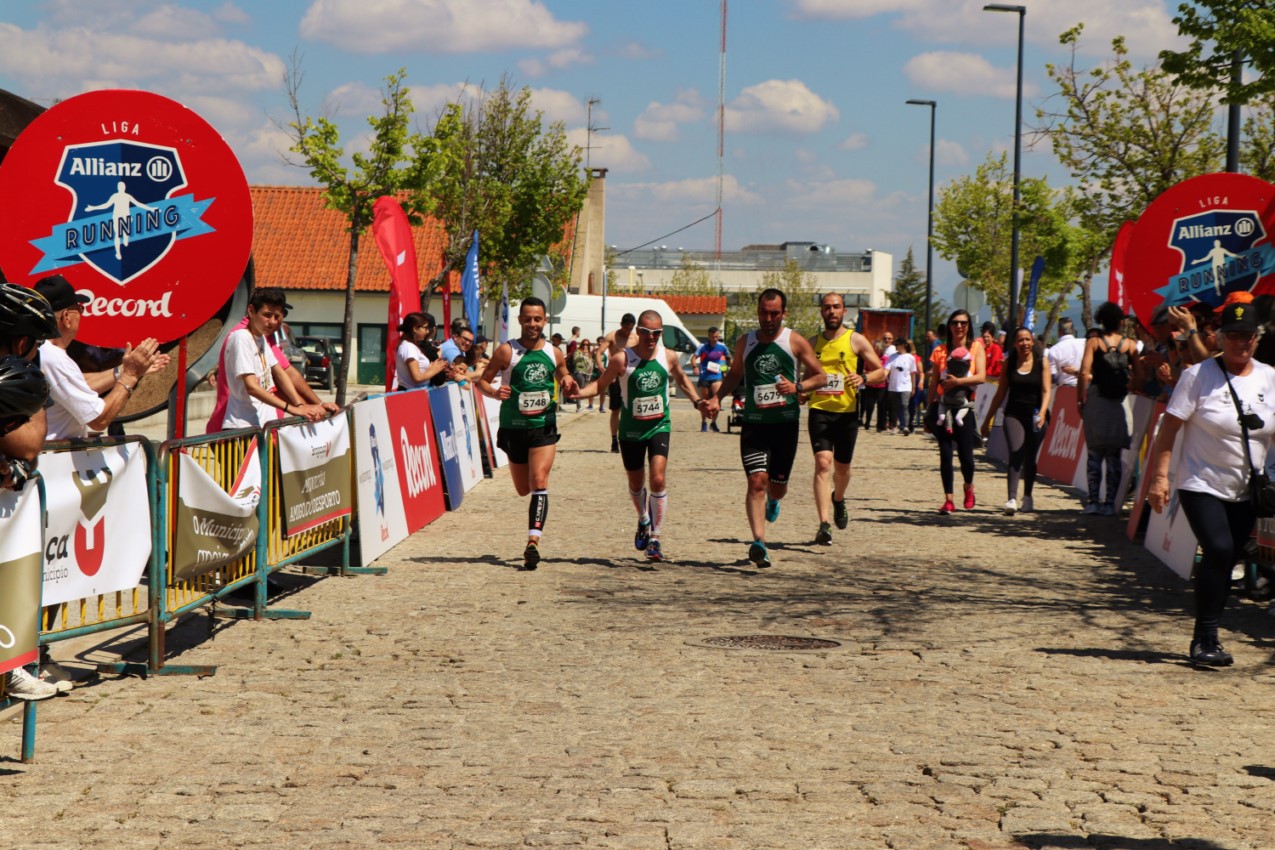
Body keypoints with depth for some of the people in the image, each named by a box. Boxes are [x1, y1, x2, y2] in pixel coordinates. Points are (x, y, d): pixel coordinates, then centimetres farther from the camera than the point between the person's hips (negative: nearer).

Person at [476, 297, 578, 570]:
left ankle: (533, 542, -22)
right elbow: (482, 381, 0)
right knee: (523, 489, 11)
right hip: (514, 428, 0)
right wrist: (494, 392, -22)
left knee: (539, 483, -17)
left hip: (544, 427, 0)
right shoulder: (507, 351, -4)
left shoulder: (554, 353, 4)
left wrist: (569, 386, -4)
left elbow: (566, 383, 20)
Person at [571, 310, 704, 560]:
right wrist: (577, 392, -19)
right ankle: (643, 521, 45)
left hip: (659, 427, 0)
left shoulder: (669, 357, -2)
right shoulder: (622, 359, -10)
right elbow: (600, 384, -1)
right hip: (631, 429, 0)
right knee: (636, 484, 14)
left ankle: (655, 539, -8)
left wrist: (697, 400, 7)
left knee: (657, 480, -16)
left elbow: (681, 379, 18)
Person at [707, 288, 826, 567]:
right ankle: (759, 543, -20)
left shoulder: (795, 342, -2)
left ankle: (772, 501, 48)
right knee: (757, 481, -14)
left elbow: (821, 376, 1)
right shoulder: (745, 342, 6)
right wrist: (717, 397, 6)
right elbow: (734, 374, 22)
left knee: (777, 485, 10)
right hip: (753, 422, 1)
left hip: (786, 422, 0)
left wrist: (797, 387, -17)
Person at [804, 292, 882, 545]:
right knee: (822, 463, -16)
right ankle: (824, 525, -21)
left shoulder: (856, 340, 1)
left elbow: (880, 370, 1)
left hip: (847, 412, 0)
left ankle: (838, 499, 49)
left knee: (842, 466, 14)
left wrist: (863, 377, -19)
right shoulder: (813, 342, 10)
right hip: (819, 411, 0)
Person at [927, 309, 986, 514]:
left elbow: (981, 377, -8)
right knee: (945, 453, -3)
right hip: (942, 405, 1)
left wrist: (958, 381, -21)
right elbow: (934, 382, 10)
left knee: (965, 455, -2)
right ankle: (948, 499, 3)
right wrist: (929, 410, 8)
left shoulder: (976, 347, 3)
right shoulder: (940, 350, 8)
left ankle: (968, 487, 29)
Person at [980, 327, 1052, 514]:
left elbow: (1047, 390, -6)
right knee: (1016, 454, -17)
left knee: (1030, 458, 10)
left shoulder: (1042, 361, 1)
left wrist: (1042, 412, -24)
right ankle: (1012, 499, -25)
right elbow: (1000, 393, 10)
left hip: (1036, 416, 0)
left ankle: (1027, 496, 30)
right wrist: (988, 419, 11)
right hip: (1014, 414, 0)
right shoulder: (1009, 362, 5)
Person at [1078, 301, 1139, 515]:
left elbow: (1084, 373, -9)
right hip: (1120, 402, 1)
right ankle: (1110, 502, 4)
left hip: (1096, 401, -1)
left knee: (1095, 453, 5)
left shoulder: (1093, 342, -1)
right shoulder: (1130, 345, 3)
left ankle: (1093, 501, 2)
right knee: (1114, 456, 6)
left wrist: (1080, 400, -5)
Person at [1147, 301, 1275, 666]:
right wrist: (1159, 476, -15)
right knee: (1218, 551, -19)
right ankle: (1206, 638, -9)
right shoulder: (1198, 375, -8)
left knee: (1227, 559, 6)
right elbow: (1169, 428, -9)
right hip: (1202, 485, -4)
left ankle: (1205, 640, 20)